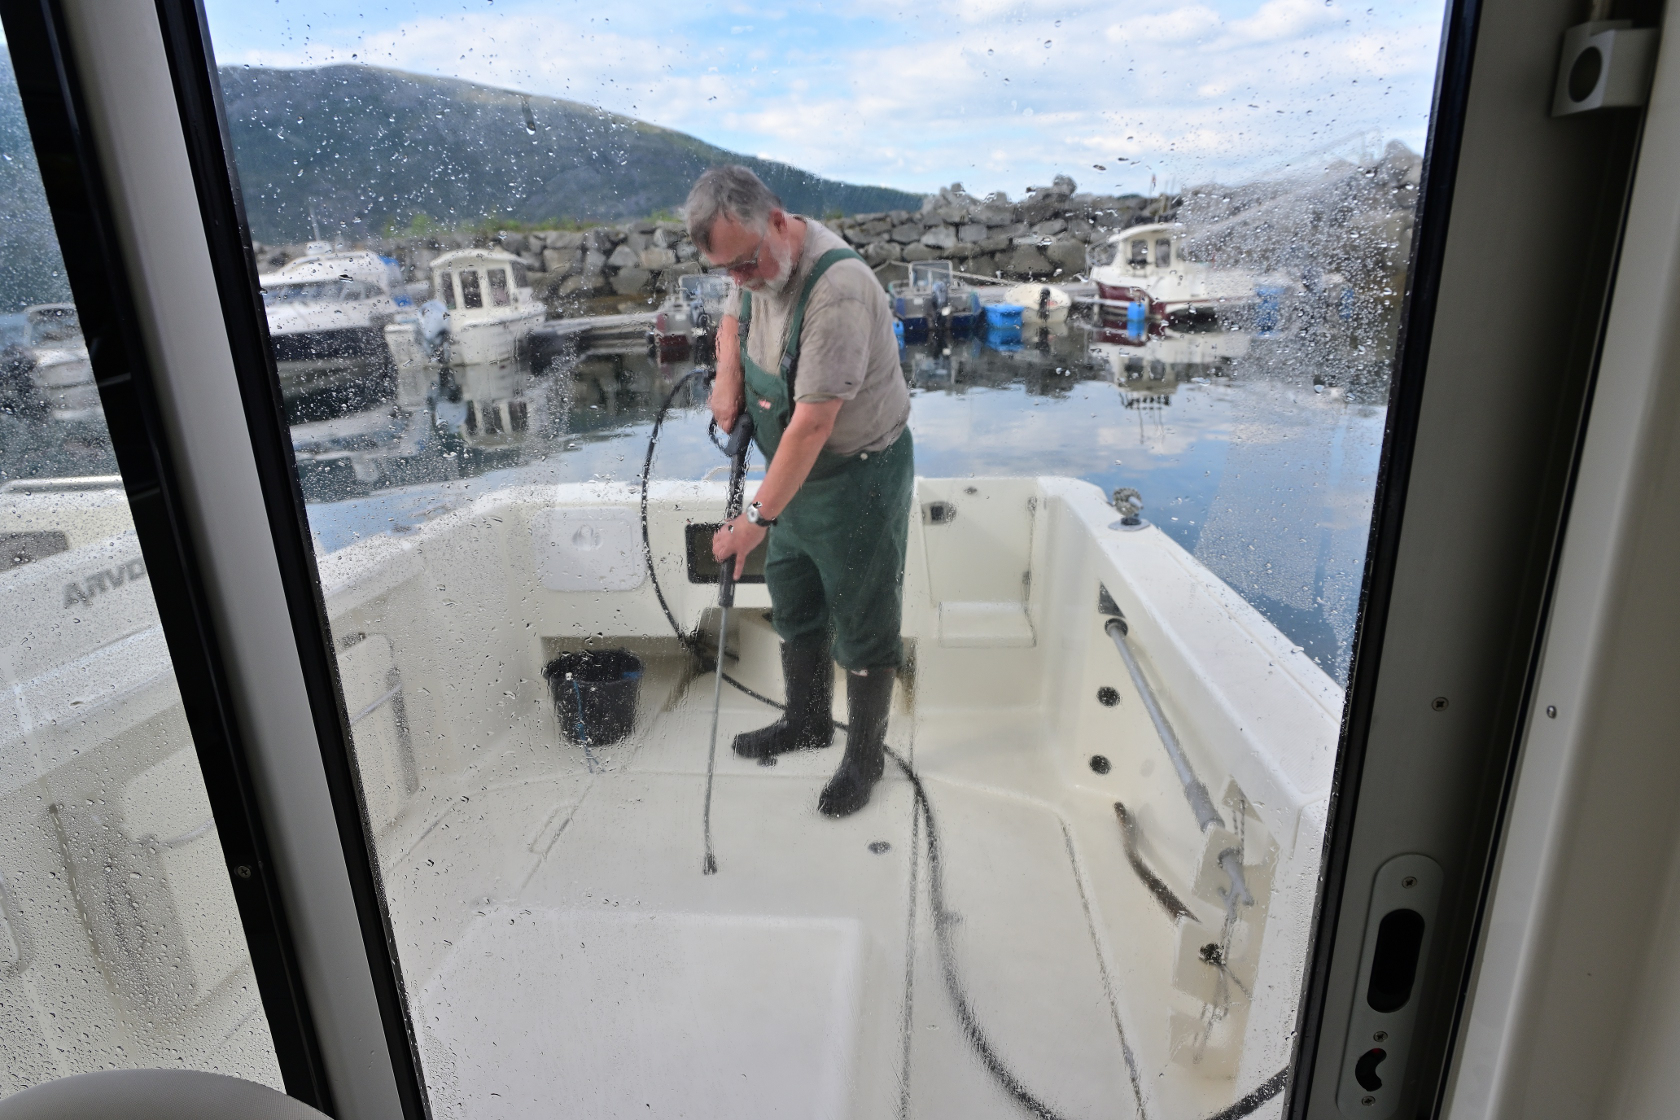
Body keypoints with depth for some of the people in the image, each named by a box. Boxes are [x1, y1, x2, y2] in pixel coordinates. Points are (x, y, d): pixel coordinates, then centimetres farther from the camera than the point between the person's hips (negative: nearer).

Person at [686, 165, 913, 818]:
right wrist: (728, 376, -1)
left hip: (858, 476, -9)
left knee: (862, 628, 6)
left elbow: (813, 423, -32)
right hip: (795, 470, 9)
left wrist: (758, 518, -28)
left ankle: (865, 755, 27)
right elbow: (732, 320, 20)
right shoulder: (761, 260, -2)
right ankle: (808, 722, 43)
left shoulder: (836, 289, -31)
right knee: (793, 609, 21)